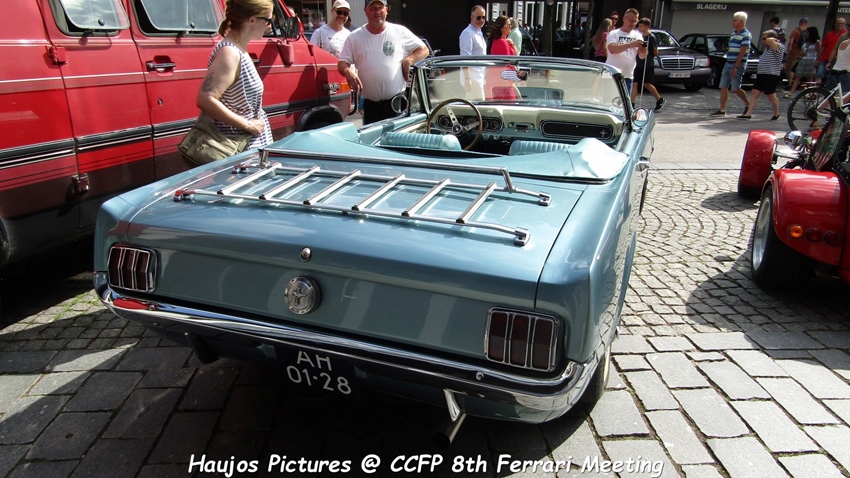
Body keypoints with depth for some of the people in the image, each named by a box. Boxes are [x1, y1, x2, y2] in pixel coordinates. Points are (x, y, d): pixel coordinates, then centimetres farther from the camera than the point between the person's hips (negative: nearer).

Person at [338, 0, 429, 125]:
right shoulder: (355, 37, 6)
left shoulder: (400, 32, 3)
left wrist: (408, 60, -9)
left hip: (398, 102, -1)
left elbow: (424, 49, 9)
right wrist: (348, 72, -18)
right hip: (370, 105, 2)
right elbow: (342, 64, 5)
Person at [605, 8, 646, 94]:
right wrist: (630, 45, -33)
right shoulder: (614, 34, -1)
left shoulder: (637, 36, 10)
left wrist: (643, 50, -23)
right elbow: (612, 49, -21)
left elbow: (642, 56, 0)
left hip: (627, 77, 4)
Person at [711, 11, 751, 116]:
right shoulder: (733, 34, 14)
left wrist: (736, 67, -21)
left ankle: (748, 104, 13)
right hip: (728, 63, 8)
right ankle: (722, 110, 6)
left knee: (735, 89, -7)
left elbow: (742, 52, -17)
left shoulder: (746, 35, -11)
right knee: (723, 87, 3)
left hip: (738, 64, -8)